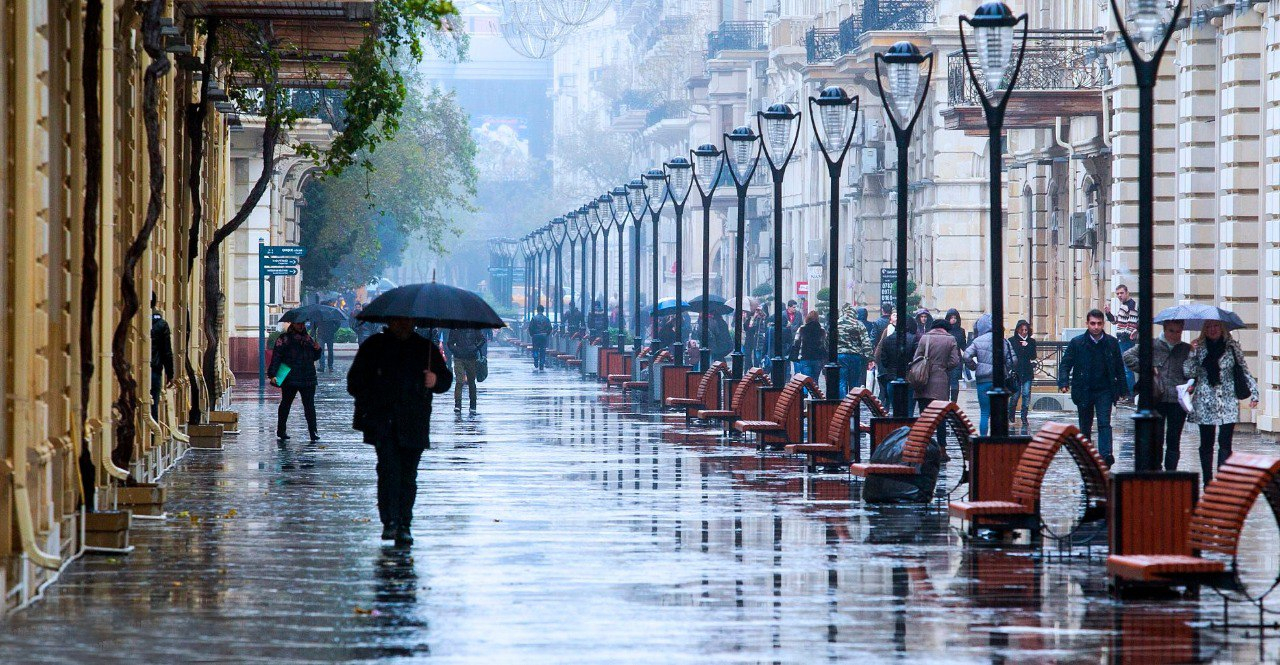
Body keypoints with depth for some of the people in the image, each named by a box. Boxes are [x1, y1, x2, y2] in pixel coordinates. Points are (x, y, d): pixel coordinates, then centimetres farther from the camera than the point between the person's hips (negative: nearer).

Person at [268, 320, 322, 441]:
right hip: (290, 379, -4)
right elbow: (276, 356, -7)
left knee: (309, 406, -3)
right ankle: (281, 430, 18)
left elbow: (315, 357, 24)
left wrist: (317, 349, 1)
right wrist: (273, 374, -16)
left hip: (308, 379, 4)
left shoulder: (308, 338, 17)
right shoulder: (284, 339, 0)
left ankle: (313, 431, -5)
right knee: (286, 404, 7)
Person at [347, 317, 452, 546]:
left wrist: (435, 381, -5)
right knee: (389, 467, -16)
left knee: (408, 474, 1)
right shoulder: (373, 346, 11)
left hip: (413, 424, 1)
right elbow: (355, 380, 14)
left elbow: (446, 378, 18)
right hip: (382, 422, -1)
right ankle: (390, 521, -17)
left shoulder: (427, 348, 14)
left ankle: (404, 526, 8)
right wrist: (368, 399, -3)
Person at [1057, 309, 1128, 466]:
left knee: (1104, 423, -14)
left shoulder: (1112, 343, 2)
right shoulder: (1077, 343, -3)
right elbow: (1065, 363, -1)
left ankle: (1106, 455, -24)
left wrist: (1122, 389, 8)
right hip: (1084, 391, 1)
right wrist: (1064, 382, -17)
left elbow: (1119, 367, 9)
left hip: (1104, 390, 0)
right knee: (1085, 426, 11)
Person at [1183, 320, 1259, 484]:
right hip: (1205, 402, 1)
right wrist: (1192, 352, -13)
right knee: (1206, 444, 6)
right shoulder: (1199, 347, 5)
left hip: (1228, 401, -1)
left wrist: (1253, 392, 0)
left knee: (1225, 443, -8)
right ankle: (1207, 482, 13)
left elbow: (1245, 370, 7)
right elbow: (1189, 372, -2)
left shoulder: (1232, 346, 4)